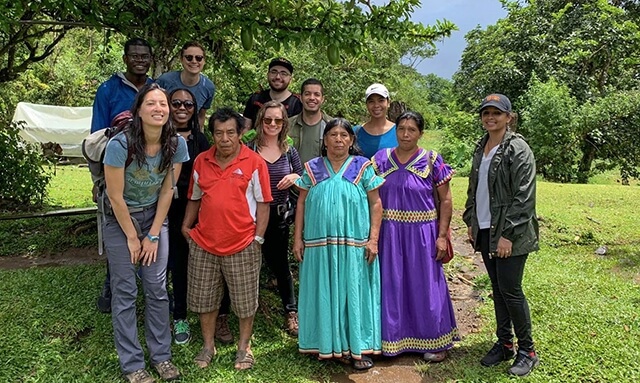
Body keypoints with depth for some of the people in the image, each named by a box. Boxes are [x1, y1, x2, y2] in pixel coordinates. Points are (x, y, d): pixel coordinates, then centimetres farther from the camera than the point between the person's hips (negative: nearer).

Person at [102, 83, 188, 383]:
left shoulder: (176, 144, -14)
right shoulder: (120, 144, -26)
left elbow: (167, 191, -6)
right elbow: (115, 197, -18)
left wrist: (153, 236, -5)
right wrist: (132, 237, -10)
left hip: (154, 215, 3)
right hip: (119, 219, -3)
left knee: (157, 288, 2)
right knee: (125, 291, 0)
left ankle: (161, 355, 17)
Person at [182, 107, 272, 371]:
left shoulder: (254, 163, -6)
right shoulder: (201, 162, 5)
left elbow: (263, 203, -5)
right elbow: (194, 199, 15)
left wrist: (258, 237, -9)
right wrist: (186, 226, 5)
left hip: (242, 245, -3)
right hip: (203, 244, 4)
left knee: (245, 300, 10)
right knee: (204, 298, 14)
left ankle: (244, 347, 30)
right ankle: (208, 346, 33)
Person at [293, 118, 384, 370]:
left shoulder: (363, 167, 1)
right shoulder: (312, 168, 6)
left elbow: (375, 204, -1)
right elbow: (301, 204, 7)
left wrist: (373, 239, -8)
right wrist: (297, 238, 2)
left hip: (354, 244, -1)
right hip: (319, 244, 2)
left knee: (353, 292, 5)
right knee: (324, 293, 9)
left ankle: (357, 347, 17)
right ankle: (327, 343, 24)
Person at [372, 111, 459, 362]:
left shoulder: (432, 161, -4)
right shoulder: (380, 159, 3)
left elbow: (445, 200, -2)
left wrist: (442, 236, -6)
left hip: (422, 233, -2)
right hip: (390, 234, 2)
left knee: (425, 285, 7)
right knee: (392, 285, 10)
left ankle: (435, 341, 25)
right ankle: (393, 338, 28)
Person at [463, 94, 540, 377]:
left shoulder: (518, 149, -11)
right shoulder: (481, 148, 11)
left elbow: (524, 197, -16)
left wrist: (508, 234, -19)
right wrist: (470, 222, 12)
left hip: (508, 234, -7)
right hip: (485, 231, 7)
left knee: (510, 290, -2)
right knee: (497, 288, 14)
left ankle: (527, 350, 16)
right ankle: (504, 343, 27)